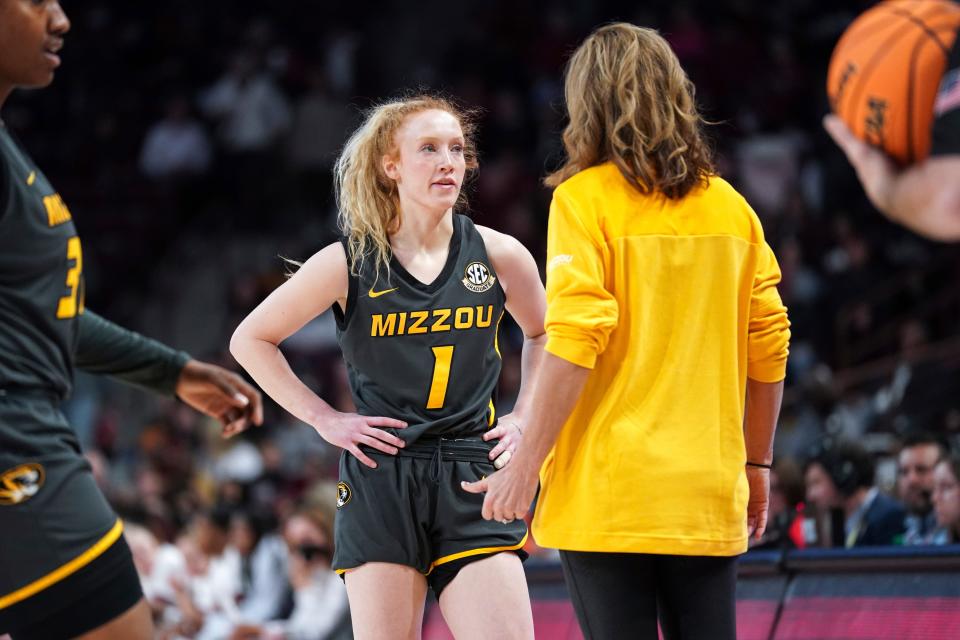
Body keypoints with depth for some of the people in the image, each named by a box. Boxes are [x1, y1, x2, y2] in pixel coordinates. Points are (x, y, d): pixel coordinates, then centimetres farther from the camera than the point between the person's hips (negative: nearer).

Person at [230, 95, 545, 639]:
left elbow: (545, 335, 23)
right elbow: (251, 339, 7)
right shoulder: (349, 265, -2)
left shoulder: (500, 256, 3)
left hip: (473, 482, 1)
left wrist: (523, 419, 11)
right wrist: (323, 419, 1)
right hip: (381, 480, -1)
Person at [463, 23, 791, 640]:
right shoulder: (731, 207, 9)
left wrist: (526, 466, -11)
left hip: (607, 495, -4)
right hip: (708, 497, 4)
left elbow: (573, 343, -14)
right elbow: (769, 347, 10)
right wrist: (757, 464, 20)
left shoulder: (585, 199, -5)